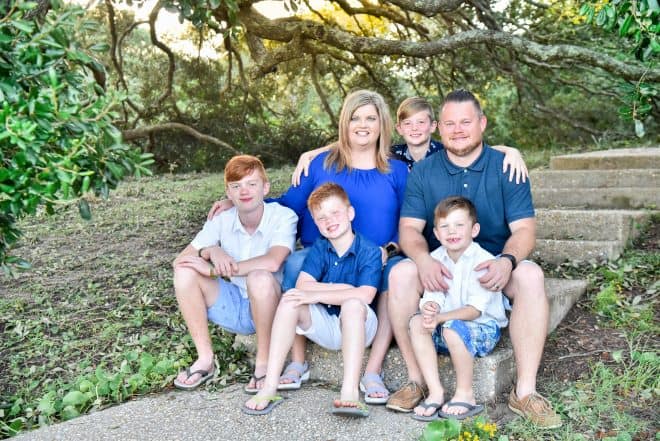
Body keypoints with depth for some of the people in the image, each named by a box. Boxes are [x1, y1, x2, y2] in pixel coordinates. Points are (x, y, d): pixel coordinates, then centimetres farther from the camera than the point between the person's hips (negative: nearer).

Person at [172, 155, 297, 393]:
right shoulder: (222, 221, -4)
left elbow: (272, 262, -34)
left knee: (260, 277, -36)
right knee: (185, 273, -14)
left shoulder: (283, 217, -16)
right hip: (234, 307, 5)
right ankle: (205, 359, -6)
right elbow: (179, 261, -6)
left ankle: (264, 363, -15)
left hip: (270, 308, -4)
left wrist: (214, 269, -27)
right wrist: (210, 251, -28)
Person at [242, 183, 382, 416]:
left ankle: (350, 392, -43)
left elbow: (365, 295, -26)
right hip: (324, 325, 4)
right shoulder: (319, 248, 1)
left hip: (358, 327, -4)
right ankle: (270, 387, -25)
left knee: (353, 304, -35)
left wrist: (317, 295, -27)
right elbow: (302, 286, -11)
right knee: (290, 299, -21)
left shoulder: (369, 251, -11)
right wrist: (343, 288, -20)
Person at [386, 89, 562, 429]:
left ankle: (525, 391, -22)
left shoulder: (507, 168, -1)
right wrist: (424, 260, -28)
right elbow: (410, 228, -4)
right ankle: (415, 380, -18)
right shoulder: (422, 172, 2)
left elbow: (524, 229, -7)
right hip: (438, 269, 1)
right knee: (401, 273, -28)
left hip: (494, 269, 0)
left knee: (530, 275, -30)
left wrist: (507, 260, -30)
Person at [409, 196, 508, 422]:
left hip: (484, 328, -5)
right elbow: (432, 297, -6)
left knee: (453, 328, -35)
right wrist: (429, 308, -31)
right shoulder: (436, 258, 1)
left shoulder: (483, 261, -17)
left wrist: (440, 318, -32)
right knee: (417, 322, -21)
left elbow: (475, 309, -22)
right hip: (445, 327, 6)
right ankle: (435, 391, -18)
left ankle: (465, 394, -14)